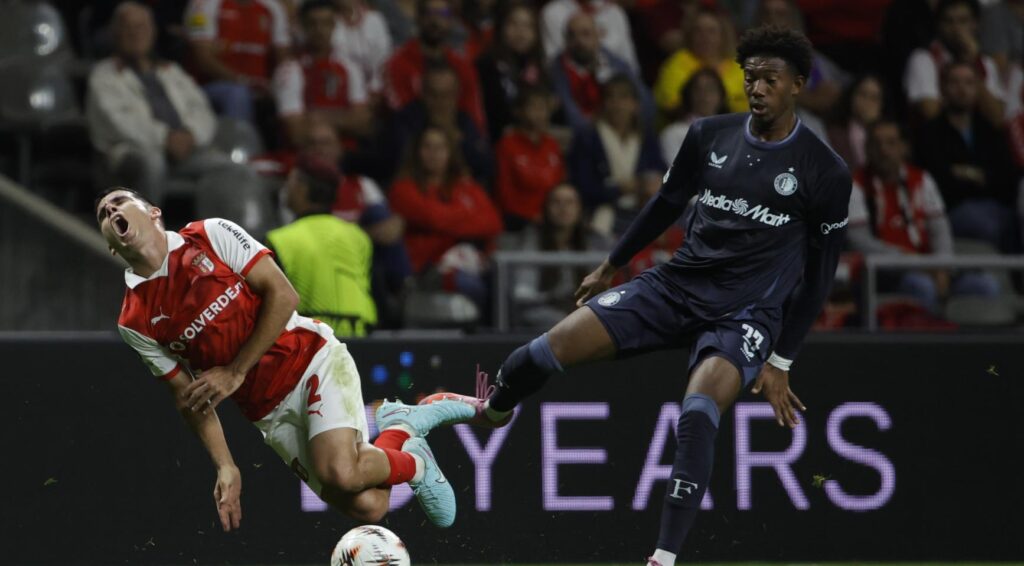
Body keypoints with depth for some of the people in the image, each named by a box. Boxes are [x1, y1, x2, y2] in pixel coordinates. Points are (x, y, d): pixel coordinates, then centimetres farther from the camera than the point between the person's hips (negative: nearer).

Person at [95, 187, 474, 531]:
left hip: (313, 360, -3)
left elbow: (283, 294, -10)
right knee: (366, 508, -13)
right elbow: (189, 398, 4)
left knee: (341, 473, -29)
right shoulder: (134, 325, -1)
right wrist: (226, 467, -8)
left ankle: (406, 445, 5)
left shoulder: (212, 235, -7)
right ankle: (399, 431, 19)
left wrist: (235, 372, -14)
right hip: (269, 413, 3)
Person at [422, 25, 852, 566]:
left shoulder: (825, 173, -7)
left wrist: (781, 362, 0)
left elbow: (820, 273, 0)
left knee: (697, 416, -32)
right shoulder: (709, 135, 3)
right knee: (549, 349, -9)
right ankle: (492, 410, 26)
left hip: (747, 313, -4)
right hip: (676, 282, 4)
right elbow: (667, 202, 20)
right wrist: (610, 267, 25)